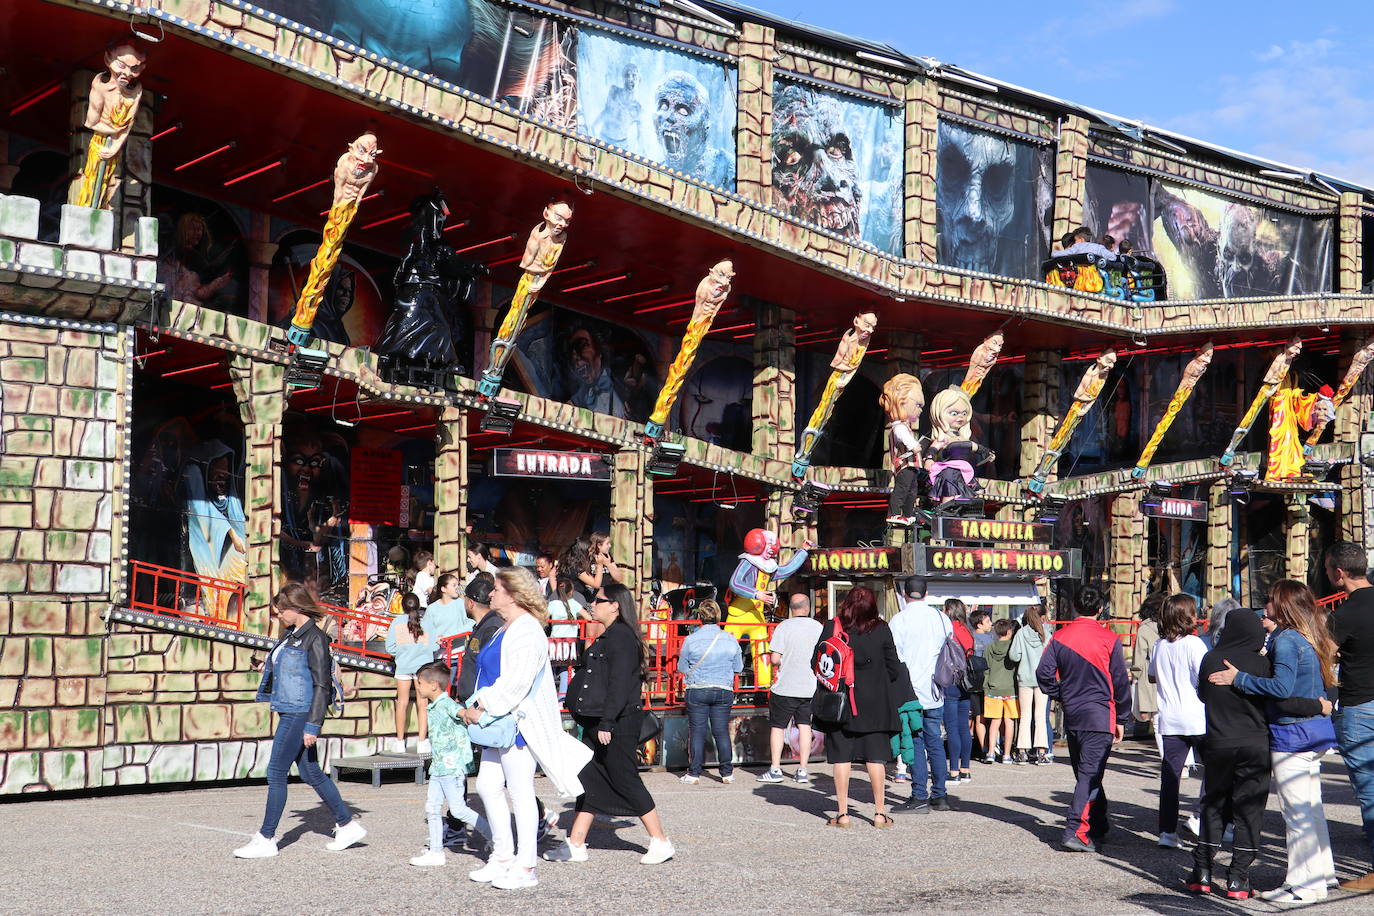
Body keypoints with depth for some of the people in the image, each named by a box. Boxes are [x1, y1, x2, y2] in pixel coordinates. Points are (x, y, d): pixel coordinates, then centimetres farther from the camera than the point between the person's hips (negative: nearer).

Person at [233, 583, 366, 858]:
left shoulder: (315, 639, -15)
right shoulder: (291, 635, 12)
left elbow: (322, 685, -17)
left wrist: (312, 726, -19)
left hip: (300, 714, -9)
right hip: (289, 713, 9)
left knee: (276, 773, -5)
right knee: (311, 774, 12)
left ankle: (266, 839, 2)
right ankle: (348, 825, 20)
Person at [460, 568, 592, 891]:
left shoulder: (526, 631, -15)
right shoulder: (504, 630, 17)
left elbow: (516, 681, -23)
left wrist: (482, 706, -20)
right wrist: (476, 707, 12)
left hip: (519, 722, -10)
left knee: (519, 792, -4)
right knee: (487, 786, 11)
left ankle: (525, 868, 3)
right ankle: (503, 857, 21)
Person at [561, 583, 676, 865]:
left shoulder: (622, 637, -16)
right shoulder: (610, 637, 16)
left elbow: (619, 685, -22)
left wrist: (607, 722, -24)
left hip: (617, 724, -10)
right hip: (600, 723, 10)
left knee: (625, 781, -4)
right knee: (588, 779, 10)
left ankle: (661, 843, 5)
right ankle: (576, 845, 13)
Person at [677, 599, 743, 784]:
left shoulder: (691, 640, -7)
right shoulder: (730, 640, -1)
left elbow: (681, 668, 3)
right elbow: (738, 668, 7)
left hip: (697, 691, -2)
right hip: (724, 691, 2)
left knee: (697, 732, 3)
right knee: (722, 731, 8)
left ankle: (694, 773, 5)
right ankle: (727, 772, 10)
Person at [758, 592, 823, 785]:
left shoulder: (783, 627, -10)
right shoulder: (818, 627, 1)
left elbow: (775, 659, -13)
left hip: (785, 687, -3)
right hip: (810, 687, 3)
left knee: (777, 726, 7)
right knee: (804, 726, 8)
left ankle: (775, 770, 7)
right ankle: (802, 771, 6)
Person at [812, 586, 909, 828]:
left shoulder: (831, 628, -7)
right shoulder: (881, 629, -5)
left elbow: (815, 664, -3)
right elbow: (894, 668, 1)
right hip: (875, 703, 1)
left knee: (841, 756, 5)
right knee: (875, 756, 8)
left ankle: (842, 814, 5)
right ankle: (880, 812, 11)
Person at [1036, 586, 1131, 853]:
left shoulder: (1060, 637, 1)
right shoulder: (1109, 640, -7)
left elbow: (1044, 673, -1)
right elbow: (1120, 682, -3)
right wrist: (1121, 719, 6)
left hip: (1072, 715, 4)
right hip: (1100, 716, -4)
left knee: (1086, 773, 17)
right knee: (1090, 775, -7)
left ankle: (1098, 827, 28)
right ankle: (1076, 832, -17)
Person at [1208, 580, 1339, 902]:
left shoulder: (1286, 640, -16)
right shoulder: (1311, 639, 11)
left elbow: (1282, 687, -27)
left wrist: (1239, 678, -20)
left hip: (1292, 734, -10)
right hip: (1317, 730, 10)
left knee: (1296, 811, -4)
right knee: (1311, 806, 19)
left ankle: (1305, 886, 0)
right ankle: (1321, 871, 28)